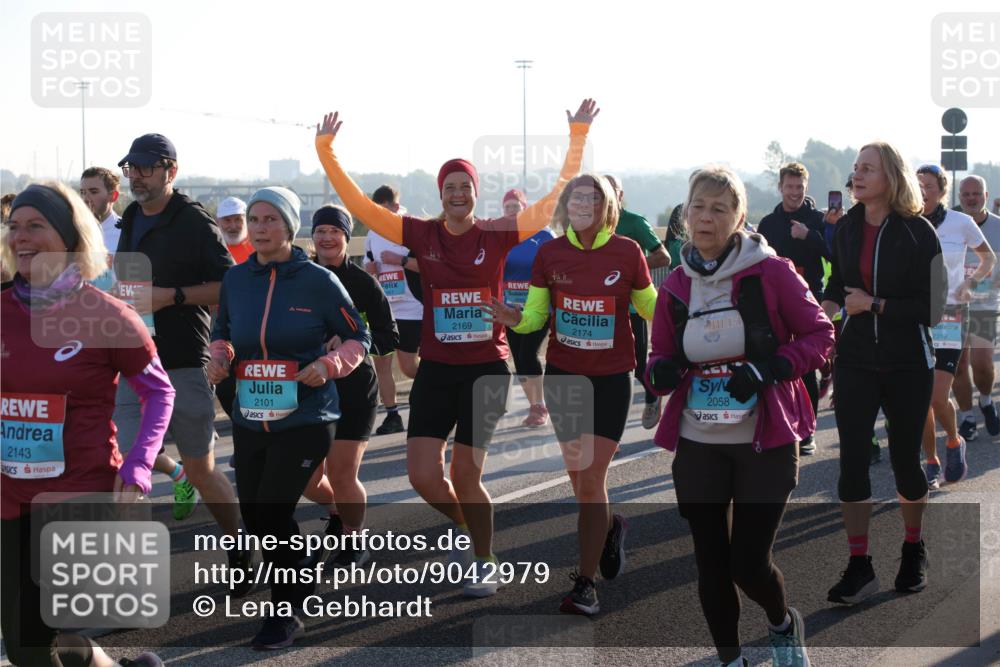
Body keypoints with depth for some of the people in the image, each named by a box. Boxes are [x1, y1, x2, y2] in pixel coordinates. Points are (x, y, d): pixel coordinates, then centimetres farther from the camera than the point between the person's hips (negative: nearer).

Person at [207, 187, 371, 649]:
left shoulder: (318, 281, -8)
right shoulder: (236, 280, 4)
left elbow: (358, 338, 0)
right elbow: (222, 334, 19)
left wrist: (328, 365, -18)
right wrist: (220, 359, -3)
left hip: (305, 420, -5)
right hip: (249, 420, 5)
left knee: (273, 511, -10)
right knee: (253, 516, 9)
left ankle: (285, 614, 10)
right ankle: (299, 585, 37)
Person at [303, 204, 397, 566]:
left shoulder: (363, 282, -6)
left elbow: (389, 338, -6)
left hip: (354, 389, -3)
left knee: (342, 474, -5)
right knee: (306, 478, 4)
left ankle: (355, 541, 20)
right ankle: (337, 512, 38)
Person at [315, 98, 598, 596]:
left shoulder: (497, 235, -3)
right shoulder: (422, 235, 0)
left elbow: (557, 199, -4)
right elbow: (360, 207, -3)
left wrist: (578, 138, -9)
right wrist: (326, 152, -9)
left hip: (486, 368, -2)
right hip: (436, 369, 2)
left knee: (465, 475, -2)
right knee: (422, 475, -2)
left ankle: (485, 563, 21)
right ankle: (463, 526, 30)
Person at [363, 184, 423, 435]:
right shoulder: (372, 235, 11)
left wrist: (401, 260, -20)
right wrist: (368, 268, -2)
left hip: (411, 309, -6)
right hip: (382, 309, 6)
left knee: (408, 366, -4)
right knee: (381, 361, 1)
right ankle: (392, 416, 10)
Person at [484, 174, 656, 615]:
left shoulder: (627, 252, -7)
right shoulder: (550, 254, -2)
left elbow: (650, 306, 6)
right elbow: (535, 316, 3)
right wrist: (515, 319, -19)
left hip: (612, 378, -3)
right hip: (563, 375, 3)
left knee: (592, 478, -7)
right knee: (577, 477, 12)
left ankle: (585, 583, 2)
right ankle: (610, 527, 44)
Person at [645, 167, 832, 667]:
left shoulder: (770, 272, -7)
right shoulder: (675, 286, 5)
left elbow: (820, 335, -4)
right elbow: (661, 360, 11)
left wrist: (768, 368, -19)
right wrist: (660, 372, -13)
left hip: (766, 443, -3)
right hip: (697, 447, 3)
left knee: (749, 563, -2)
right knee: (711, 563, 7)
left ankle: (783, 624, 32)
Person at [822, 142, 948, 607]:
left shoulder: (918, 233, -11)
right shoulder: (847, 229, 2)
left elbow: (931, 307, -14)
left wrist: (875, 305, -20)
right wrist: (829, 305, -5)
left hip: (907, 364, -3)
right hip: (856, 360, 3)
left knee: (905, 459, 9)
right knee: (852, 460, -4)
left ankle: (914, 549, 32)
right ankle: (859, 565, 3)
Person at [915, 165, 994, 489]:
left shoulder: (961, 223, -1)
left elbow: (989, 257, 12)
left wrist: (970, 282, -3)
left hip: (949, 318, -2)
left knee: (938, 397, -11)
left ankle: (954, 441, 18)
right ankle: (932, 462, 17)